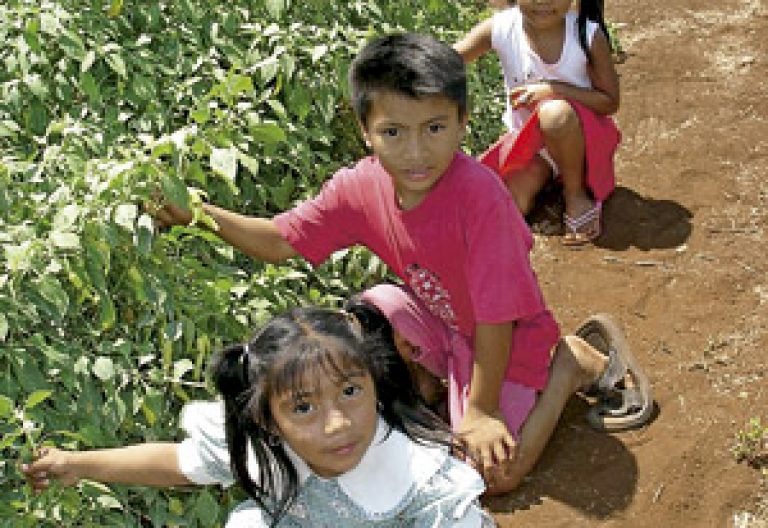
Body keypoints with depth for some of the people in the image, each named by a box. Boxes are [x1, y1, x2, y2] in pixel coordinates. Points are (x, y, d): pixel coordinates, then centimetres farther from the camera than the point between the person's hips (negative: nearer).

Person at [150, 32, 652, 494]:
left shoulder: (480, 195, -37)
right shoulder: (361, 186, -18)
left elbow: (497, 316, -29)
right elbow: (280, 241, -9)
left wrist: (480, 410, -21)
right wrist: (197, 212, -23)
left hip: (509, 340, -6)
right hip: (441, 326, 6)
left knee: (492, 473, -11)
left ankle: (571, 363, 7)